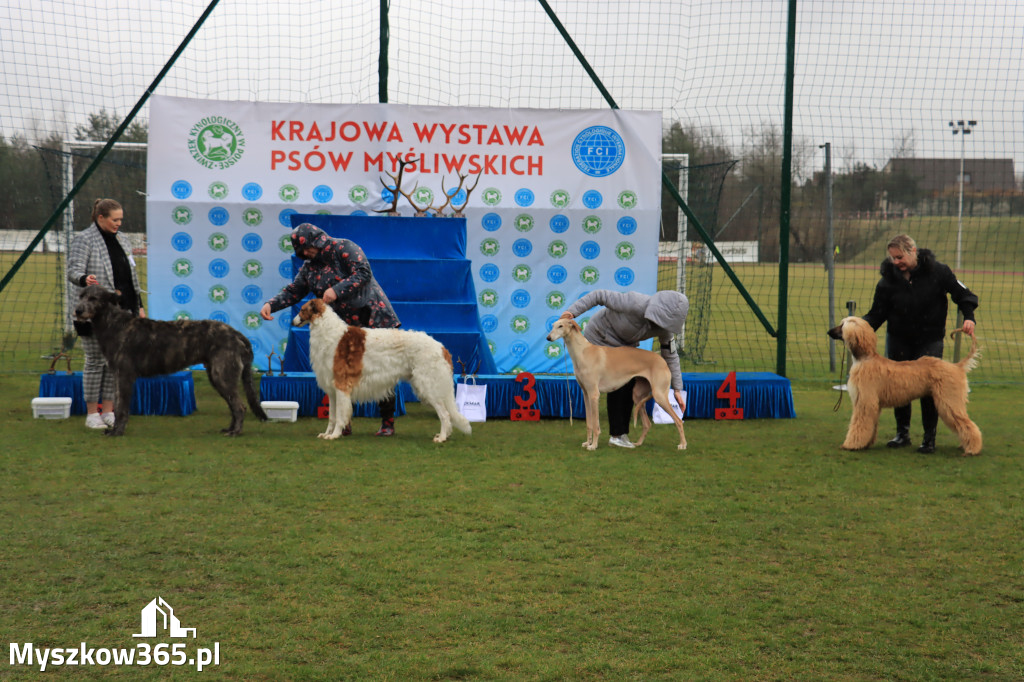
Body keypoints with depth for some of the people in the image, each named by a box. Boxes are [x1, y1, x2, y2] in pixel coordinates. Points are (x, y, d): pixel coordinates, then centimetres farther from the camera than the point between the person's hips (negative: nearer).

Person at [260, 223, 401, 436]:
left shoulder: (344, 248, -10)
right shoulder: (309, 266, 10)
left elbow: (363, 273, -19)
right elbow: (293, 291, 12)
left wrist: (337, 290, -26)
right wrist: (270, 305, -3)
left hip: (373, 318, -6)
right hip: (344, 325, 6)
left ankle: (388, 423, 6)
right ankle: (343, 423, 6)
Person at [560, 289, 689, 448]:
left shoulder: (665, 327, -15)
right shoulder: (635, 304, -36)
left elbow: (671, 355, -5)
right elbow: (600, 295, -30)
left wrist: (677, 389, -8)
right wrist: (573, 311, -35)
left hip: (624, 344, 7)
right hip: (601, 338, -7)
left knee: (631, 385, -1)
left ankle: (623, 434, 6)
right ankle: (616, 435, -7)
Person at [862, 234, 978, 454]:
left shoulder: (937, 271, -13)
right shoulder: (888, 279, -9)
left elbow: (962, 293, -5)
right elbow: (877, 313, -6)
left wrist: (968, 317, -20)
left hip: (929, 339, -2)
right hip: (899, 339, 2)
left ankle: (929, 437, 4)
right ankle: (902, 433, 21)